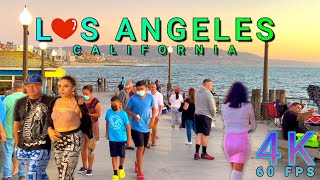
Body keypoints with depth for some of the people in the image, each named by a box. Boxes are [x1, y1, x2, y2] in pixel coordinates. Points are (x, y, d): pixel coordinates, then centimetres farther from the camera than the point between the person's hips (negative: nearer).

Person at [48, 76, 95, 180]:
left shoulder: (78, 104, -9)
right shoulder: (55, 103, 5)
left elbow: (87, 122, 1)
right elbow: (50, 121, 14)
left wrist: (91, 139, 8)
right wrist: (49, 130, -6)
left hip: (73, 141, -5)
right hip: (57, 141, 6)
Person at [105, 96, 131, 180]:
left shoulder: (123, 114, -13)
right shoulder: (109, 112, -6)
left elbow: (128, 126, -7)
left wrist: (129, 139, -6)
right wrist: (107, 133, 17)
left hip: (122, 139, -1)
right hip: (112, 139, 1)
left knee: (122, 156, 9)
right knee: (114, 156, 5)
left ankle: (121, 168, 38)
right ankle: (115, 173, 14)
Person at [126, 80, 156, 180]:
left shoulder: (150, 97, -3)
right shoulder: (133, 98, -12)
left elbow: (154, 109, 8)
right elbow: (127, 110, -3)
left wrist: (152, 119, -6)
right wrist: (134, 116, -21)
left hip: (147, 127, 4)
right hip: (136, 127, -4)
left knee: (143, 148, 18)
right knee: (140, 147, -11)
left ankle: (137, 163, 45)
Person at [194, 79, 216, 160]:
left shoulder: (197, 93, 9)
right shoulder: (208, 93, -15)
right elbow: (212, 107, -15)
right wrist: (213, 115, 1)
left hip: (197, 114, 7)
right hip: (206, 116, -7)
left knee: (199, 134, 12)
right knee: (205, 135, 3)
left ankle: (196, 153, 8)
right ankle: (204, 154, 12)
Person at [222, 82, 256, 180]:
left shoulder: (224, 106, -1)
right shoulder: (248, 106, -5)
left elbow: (226, 123, 6)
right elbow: (253, 126, 5)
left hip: (228, 139, 3)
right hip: (242, 140, -3)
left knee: (234, 169, 21)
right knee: (237, 172, -2)